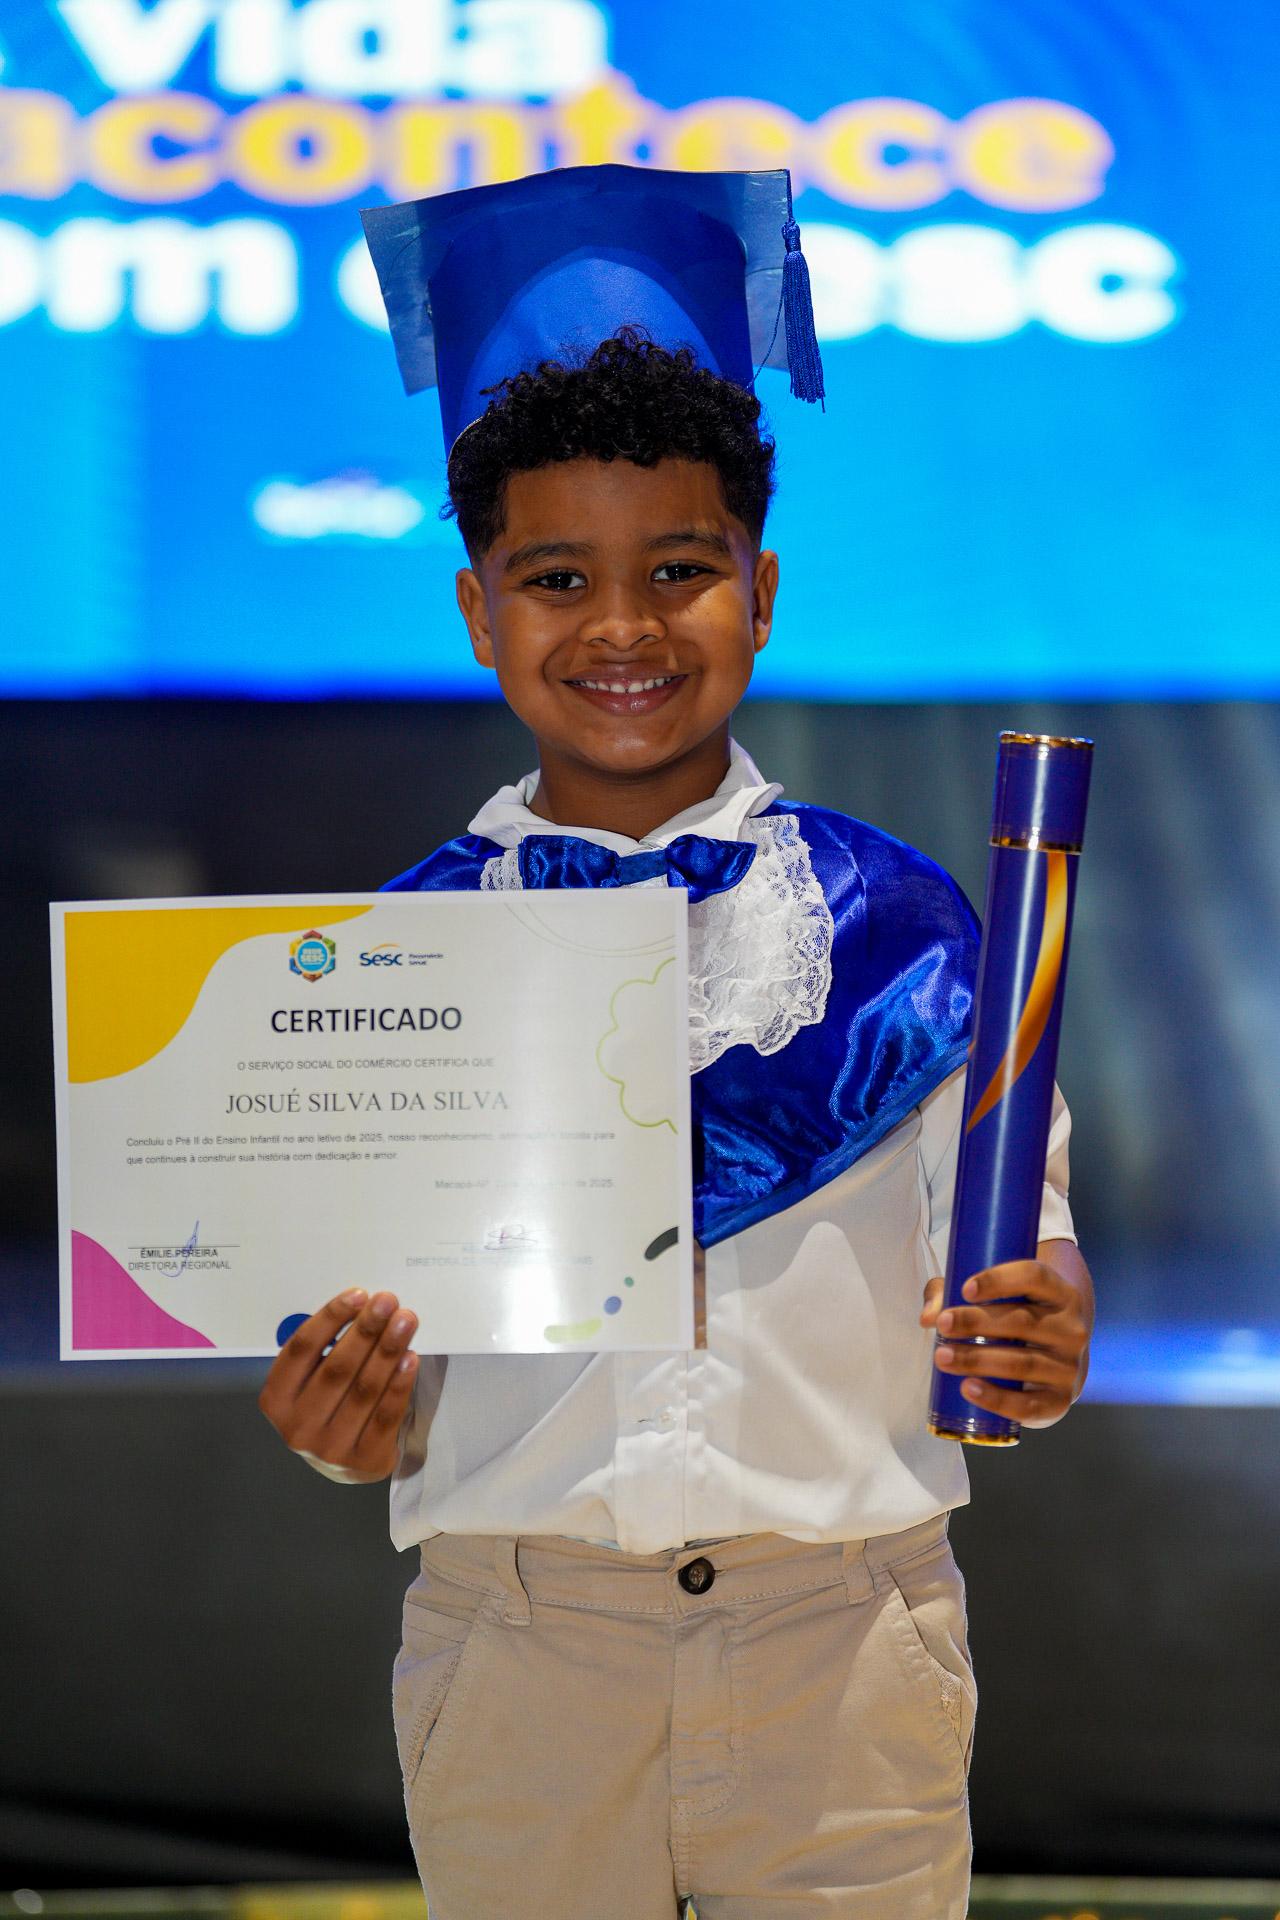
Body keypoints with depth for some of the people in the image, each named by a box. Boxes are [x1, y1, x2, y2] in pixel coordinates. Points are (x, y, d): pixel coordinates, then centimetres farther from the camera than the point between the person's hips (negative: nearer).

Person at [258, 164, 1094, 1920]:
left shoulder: (900, 923, 2)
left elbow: (1006, 1270, 3)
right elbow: (378, 1351, 5)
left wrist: (1040, 1352, -18)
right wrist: (351, 1424, -17)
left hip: (843, 1642, 0)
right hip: (518, 1637, 0)